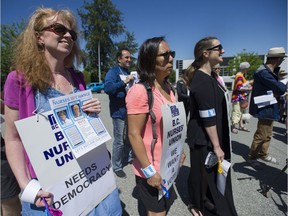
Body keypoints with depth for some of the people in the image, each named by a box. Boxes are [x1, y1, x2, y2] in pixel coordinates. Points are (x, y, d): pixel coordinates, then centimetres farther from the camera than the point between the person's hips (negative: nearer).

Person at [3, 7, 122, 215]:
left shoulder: (78, 79, 2)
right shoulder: (20, 80, -10)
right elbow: (14, 138, -6)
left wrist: (93, 114, -8)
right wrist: (26, 185, -13)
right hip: (48, 184, -3)